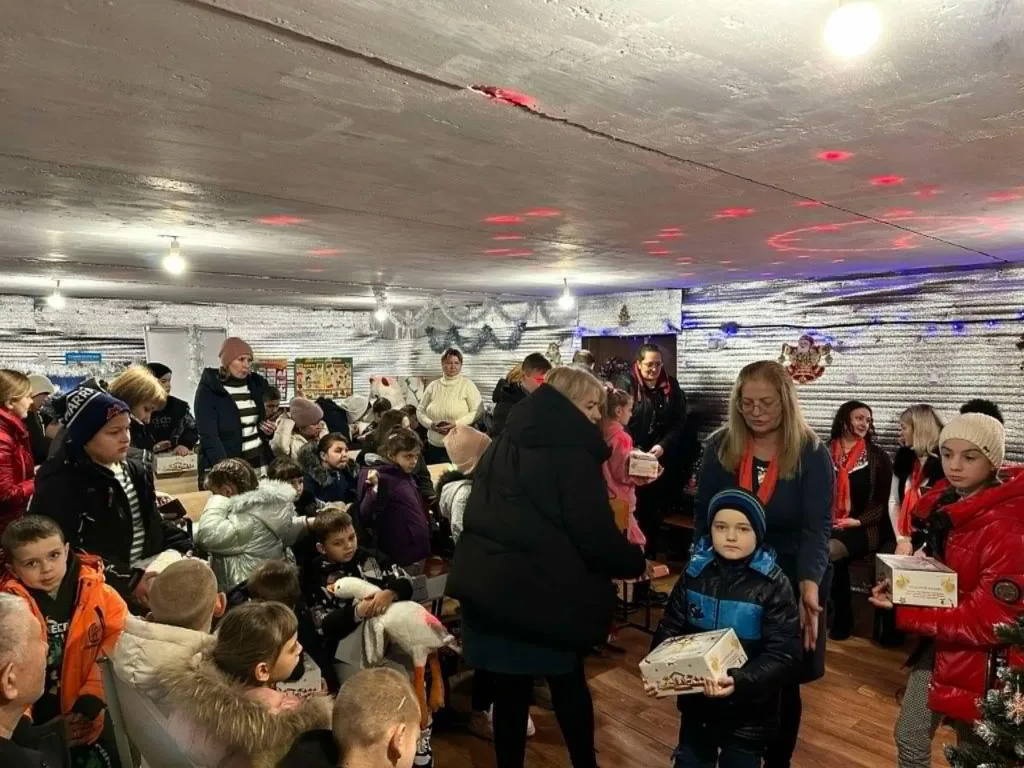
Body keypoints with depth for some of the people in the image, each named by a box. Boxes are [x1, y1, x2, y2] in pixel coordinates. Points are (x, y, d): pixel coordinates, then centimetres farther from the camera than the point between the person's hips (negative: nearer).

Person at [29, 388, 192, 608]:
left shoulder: (136, 470, 13)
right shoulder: (59, 484, -11)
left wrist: (188, 548, 4)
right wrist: (128, 581, -23)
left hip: (149, 567, 8)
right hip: (106, 585, -8)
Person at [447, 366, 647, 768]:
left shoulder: (504, 445, 10)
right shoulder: (570, 453, -14)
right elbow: (596, 534, -15)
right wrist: (637, 562, 1)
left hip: (487, 585, 6)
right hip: (545, 592, -6)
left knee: (509, 692, 14)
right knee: (569, 686, 15)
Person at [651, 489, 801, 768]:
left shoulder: (773, 585, -15)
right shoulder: (695, 572, -7)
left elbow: (784, 655, -19)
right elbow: (670, 628, -4)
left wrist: (739, 682, -33)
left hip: (748, 713, -2)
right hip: (696, 705, 3)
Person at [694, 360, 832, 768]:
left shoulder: (812, 455, -10)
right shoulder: (719, 448, -5)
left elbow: (816, 528, -17)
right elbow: (703, 519, -3)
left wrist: (809, 585, -33)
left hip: (791, 584, -1)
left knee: (782, 684, 13)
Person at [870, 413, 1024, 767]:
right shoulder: (945, 507, 0)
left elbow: (988, 622, -24)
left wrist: (903, 613, -23)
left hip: (977, 656, -7)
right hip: (939, 643, 7)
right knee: (909, 736, 18)